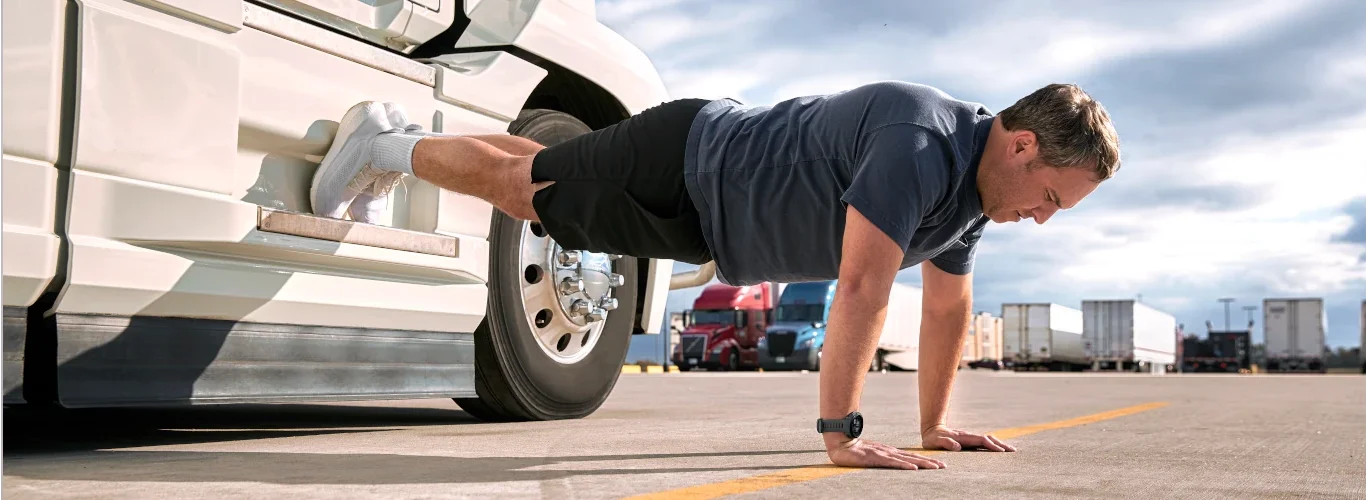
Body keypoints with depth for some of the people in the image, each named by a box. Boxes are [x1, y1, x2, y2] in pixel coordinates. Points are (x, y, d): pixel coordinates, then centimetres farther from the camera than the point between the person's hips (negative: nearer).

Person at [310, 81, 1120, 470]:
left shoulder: (976, 187, -5)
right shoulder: (919, 143, -35)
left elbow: (948, 305, 6)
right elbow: (862, 289, -39)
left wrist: (936, 423, 6)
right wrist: (840, 435, -37)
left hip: (708, 211, 8)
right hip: (683, 167, -8)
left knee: (546, 174, 24)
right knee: (516, 186, 12)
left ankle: (389, 139, 45)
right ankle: (384, 147, 37)